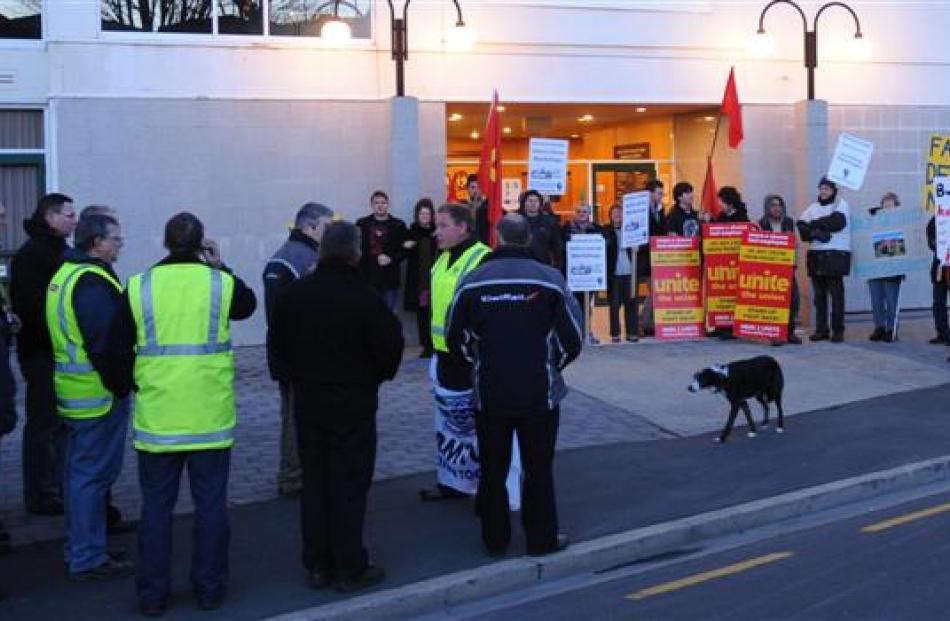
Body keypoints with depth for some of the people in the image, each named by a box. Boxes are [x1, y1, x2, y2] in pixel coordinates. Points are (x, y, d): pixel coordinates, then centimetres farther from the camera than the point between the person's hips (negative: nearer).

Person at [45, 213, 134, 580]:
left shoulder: (65, 274, 15)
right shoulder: (93, 281, -18)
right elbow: (105, 343, -24)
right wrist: (119, 384, -15)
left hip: (74, 393, 10)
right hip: (100, 394, -10)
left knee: (80, 471, 17)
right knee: (94, 474, -3)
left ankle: (80, 549, 28)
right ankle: (88, 558, 4)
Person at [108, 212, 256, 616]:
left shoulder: (138, 287, -3)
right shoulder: (221, 283, -4)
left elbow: (119, 351, 2)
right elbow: (248, 306, 19)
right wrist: (220, 268, 20)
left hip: (156, 415, 0)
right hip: (211, 415, 0)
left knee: (156, 506, 10)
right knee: (211, 504, 10)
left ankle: (152, 594, 17)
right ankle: (209, 589, 18)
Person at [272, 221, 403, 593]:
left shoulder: (296, 293, -1)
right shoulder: (363, 297, -19)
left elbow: (279, 343, 7)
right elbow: (389, 344, -16)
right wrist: (378, 375, 4)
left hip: (307, 401, 5)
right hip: (353, 404, -5)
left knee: (314, 483, 13)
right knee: (349, 486, 3)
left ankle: (318, 565, 21)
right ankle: (350, 568, 9)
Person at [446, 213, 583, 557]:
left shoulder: (473, 280, -5)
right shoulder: (549, 278, -9)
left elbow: (456, 337, 1)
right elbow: (572, 338, -7)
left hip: (489, 392, 2)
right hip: (539, 392, -1)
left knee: (493, 468, 13)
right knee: (538, 467, 10)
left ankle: (495, 538, 22)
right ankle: (542, 538, 17)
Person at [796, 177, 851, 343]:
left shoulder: (841, 204, 5)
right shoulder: (813, 207, 17)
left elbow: (837, 222, -14)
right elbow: (801, 228, 4)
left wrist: (814, 224, -4)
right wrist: (816, 233, -15)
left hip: (836, 255, -4)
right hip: (815, 255, 4)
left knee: (836, 292, -6)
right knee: (819, 294, 4)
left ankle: (838, 330, -4)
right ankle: (821, 329, 9)